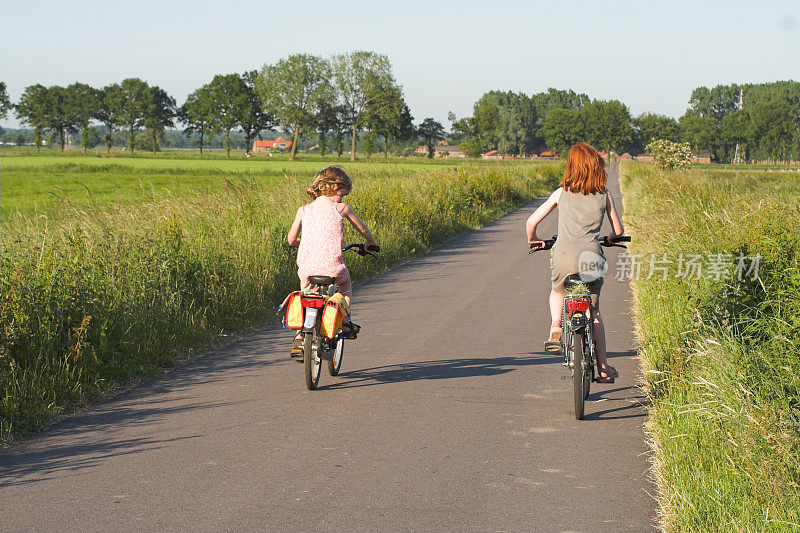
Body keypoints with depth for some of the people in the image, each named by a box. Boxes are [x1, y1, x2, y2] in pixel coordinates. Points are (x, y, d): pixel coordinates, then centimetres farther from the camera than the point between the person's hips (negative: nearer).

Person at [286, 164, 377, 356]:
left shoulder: (304, 210, 9)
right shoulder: (341, 208, 2)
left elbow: (291, 239, 13)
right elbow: (362, 229, 16)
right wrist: (371, 242, 37)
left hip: (306, 267, 3)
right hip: (331, 265, -2)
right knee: (345, 285, 31)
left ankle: (299, 341, 7)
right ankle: (344, 322, 27)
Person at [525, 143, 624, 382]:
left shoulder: (562, 193, 9)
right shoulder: (605, 196, 10)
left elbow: (531, 221, 9)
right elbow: (618, 230, 17)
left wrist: (533, 241, 30)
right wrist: (611, 238, 40)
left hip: (564, 256, 0)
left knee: (557, 292, 33)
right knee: (594, 311, 18)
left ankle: (555, 327, 5)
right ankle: (603, 367, 16)